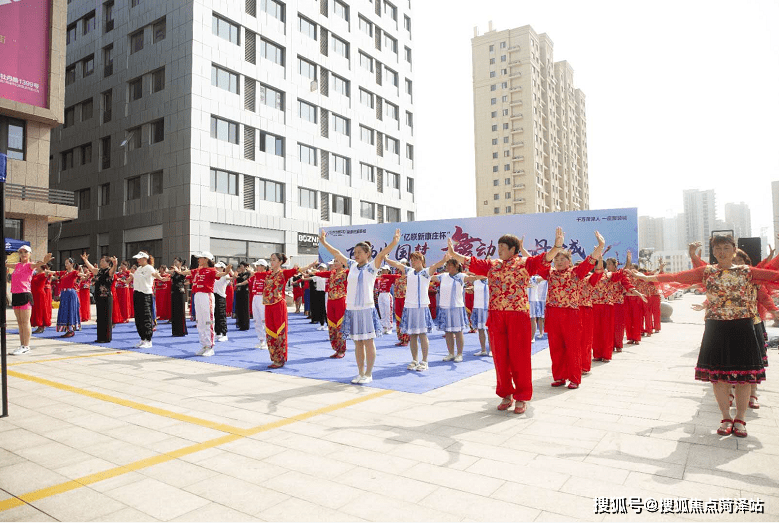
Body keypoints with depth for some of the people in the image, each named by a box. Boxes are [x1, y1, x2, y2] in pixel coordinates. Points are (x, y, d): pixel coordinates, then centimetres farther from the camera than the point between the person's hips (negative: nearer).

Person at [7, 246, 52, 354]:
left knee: (25, 322, -5)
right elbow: (6, 264, 32)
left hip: (25, 295, -7)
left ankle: (26, 346, -1)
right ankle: (22, 345, 19)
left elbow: (36, 265, -27)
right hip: (15, 295, 7)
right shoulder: (17, 265, 15)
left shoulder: (29, 265, -4)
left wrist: (43, 262, -49)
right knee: (19, 322, 12)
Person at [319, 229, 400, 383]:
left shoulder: (371, 266, -4)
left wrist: (394, 242, -34)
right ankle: (361, 373, 22)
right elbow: (337, 254, 18)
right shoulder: (352, 265, 11)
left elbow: (381, 254, -19)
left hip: (366, 309, -5)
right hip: (351, 310, 5)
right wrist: (324, 242, 21)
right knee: (357, 343, 12)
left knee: (368, 342, 2)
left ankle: (368, 374, 11)